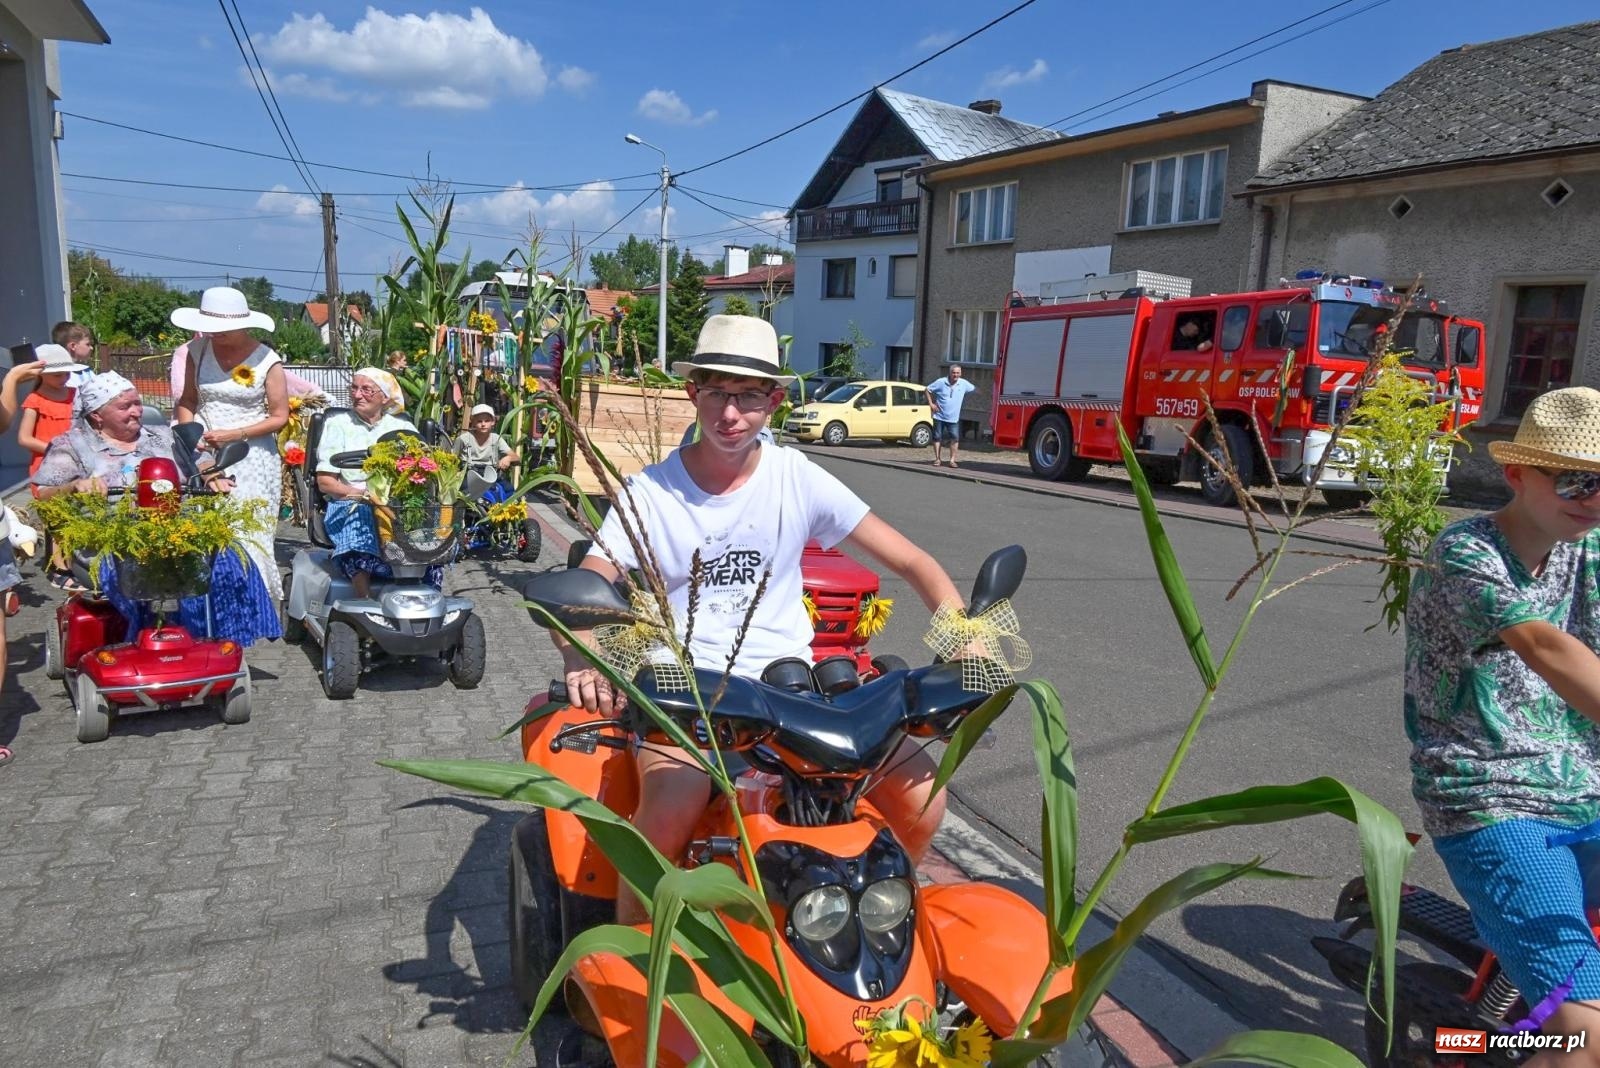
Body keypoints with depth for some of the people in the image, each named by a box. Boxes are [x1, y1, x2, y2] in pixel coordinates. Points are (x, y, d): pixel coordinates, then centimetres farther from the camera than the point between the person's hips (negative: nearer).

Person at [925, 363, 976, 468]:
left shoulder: (964, 384, -1)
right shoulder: (941, 382, -7)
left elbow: (974, 389, 16)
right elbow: (927, 389, 1)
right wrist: (931, 403, -4)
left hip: (953, 418, 1)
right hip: (939, 416, -1)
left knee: (955, 439, -5)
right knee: (937, 438, 4)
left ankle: (952, 460, 3)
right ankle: (937, 459, 14)